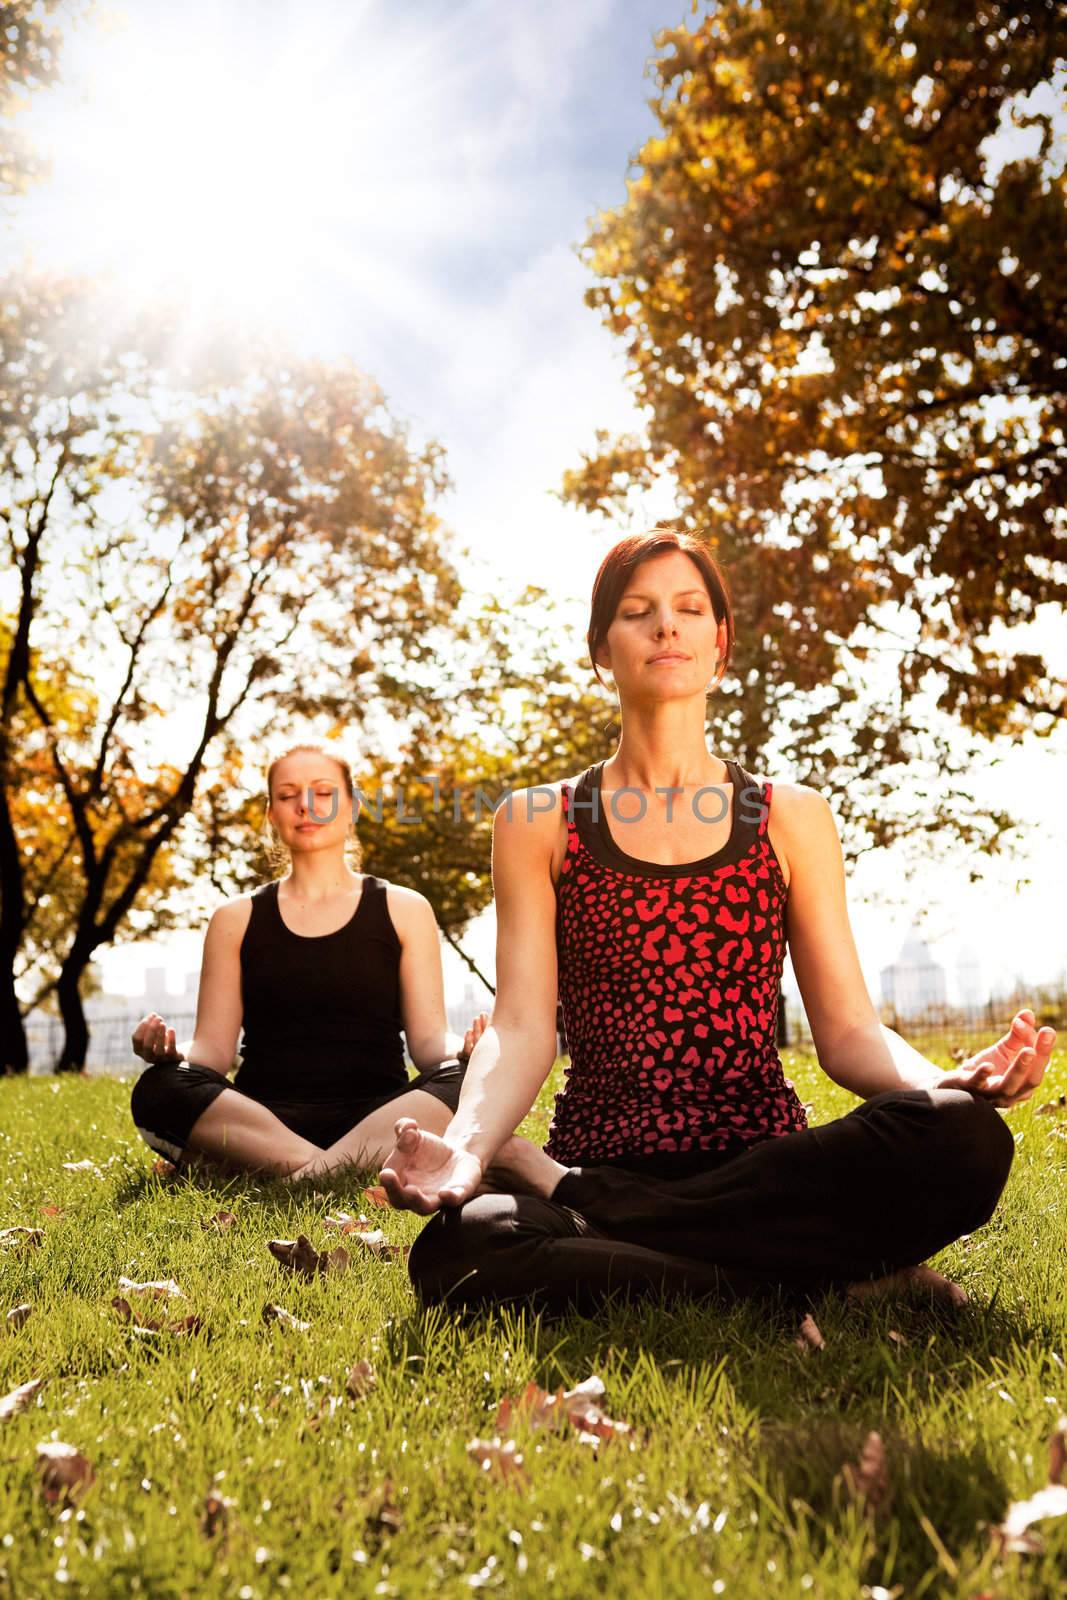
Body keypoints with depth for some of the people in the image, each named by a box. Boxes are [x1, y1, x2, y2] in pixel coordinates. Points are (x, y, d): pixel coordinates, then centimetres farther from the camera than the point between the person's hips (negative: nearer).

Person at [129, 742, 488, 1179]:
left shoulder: (403, 909, 11)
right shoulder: (236, 919, 14)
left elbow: (427, 1041, 5)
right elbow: (214, 1049, 7)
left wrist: (462, 1049, -19)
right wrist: (173, 1052, -17)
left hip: (376, 1119, 0)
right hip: (263, 1122, 1)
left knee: (466, 1081, -31)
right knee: (158, 1091, -29)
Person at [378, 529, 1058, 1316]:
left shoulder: (792, 816, 10)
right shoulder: (539, 823, 7)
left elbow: (848, 1029, 5)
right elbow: (520, 1029, -3)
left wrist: (950, 1082, -18)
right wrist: (465, 1146, -23)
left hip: (767, 1165, 2)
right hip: (604, 1151, -1)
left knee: (964, 1138, -29)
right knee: (458, 1252, -34)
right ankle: (817, 1278, -17)